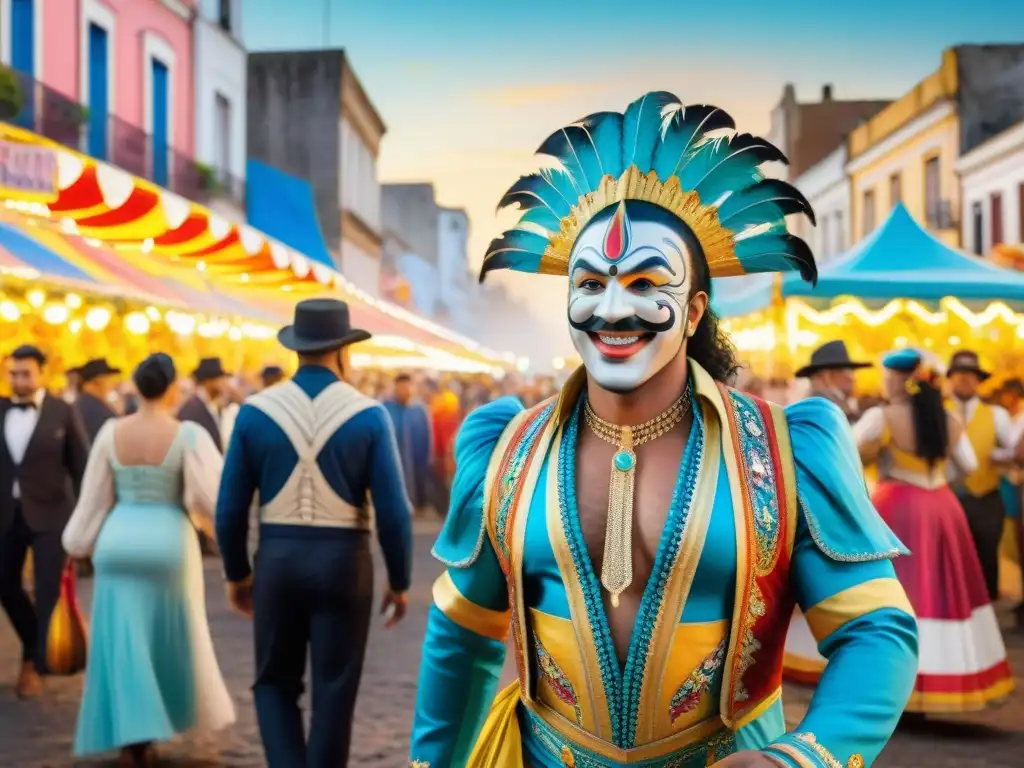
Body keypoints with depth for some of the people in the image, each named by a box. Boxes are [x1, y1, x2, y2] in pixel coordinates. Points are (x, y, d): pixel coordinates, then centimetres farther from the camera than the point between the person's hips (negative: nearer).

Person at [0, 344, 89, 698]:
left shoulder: (63, 412, -5)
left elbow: (82, 466, -3)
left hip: (49, 512, -4)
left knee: (47, 590, -3)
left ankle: (35, 662, 10)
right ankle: (38, 648, 35)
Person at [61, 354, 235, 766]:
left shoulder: (111, 431, 0)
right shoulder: (188, 435, -11)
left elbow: (95, 497, 7)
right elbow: (212, 496, -13)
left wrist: (82, 543, 17)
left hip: (118, 541, 2)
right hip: (169, 544, -2)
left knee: (122, 640, 7)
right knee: (172, 639, 18)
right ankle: (167, 717, 31)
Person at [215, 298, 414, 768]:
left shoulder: (255, 411, -2)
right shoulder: (368, 416, -6)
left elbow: (230, 507, 0)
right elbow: (393, 511, -8)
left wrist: (236, 573, 15)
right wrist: (400, 581, 5)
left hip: (278, 560, 1)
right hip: (343, 563, -1)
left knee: (275, 684, 16)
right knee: (333, 693, 9)